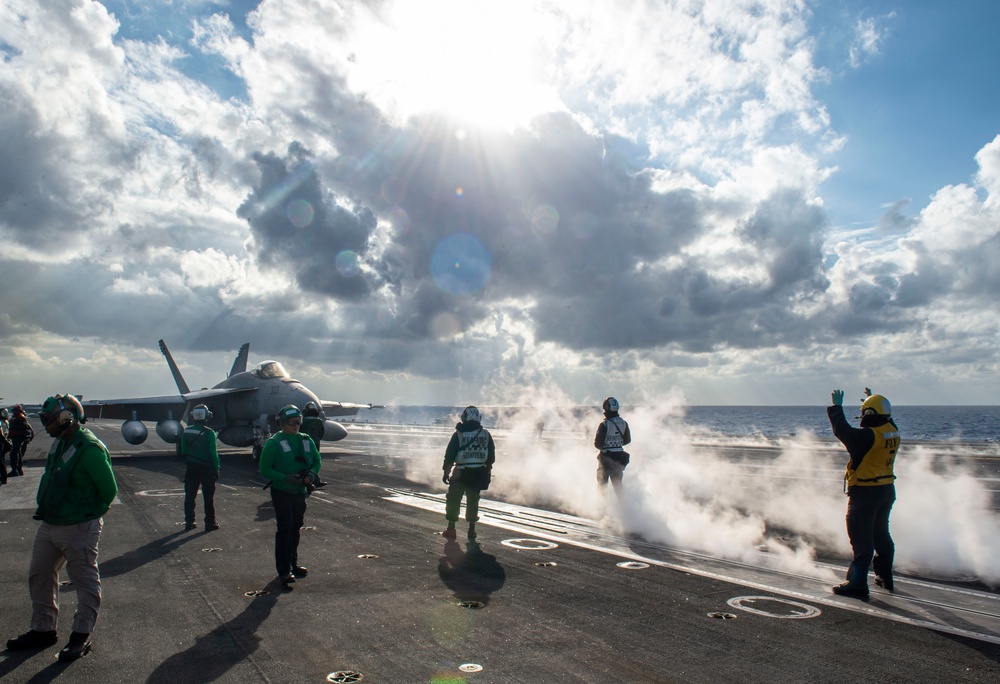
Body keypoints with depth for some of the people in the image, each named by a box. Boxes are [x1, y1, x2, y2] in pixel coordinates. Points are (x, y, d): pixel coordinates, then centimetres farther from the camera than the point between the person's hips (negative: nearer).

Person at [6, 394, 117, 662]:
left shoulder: (90, 449, -23)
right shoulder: (59, 443, 5)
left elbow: (109, 490, -18)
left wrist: (88, 516, -6)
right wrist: (46, 509, 14)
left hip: (78, 529, -10)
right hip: (49, 526, 10)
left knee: (85, 582, 5)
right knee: (39, 576, 19)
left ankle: (81, 637, 18)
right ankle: (43, 630, 35)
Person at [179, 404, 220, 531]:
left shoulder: (186, 431, -2)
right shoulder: (209, 433, -16)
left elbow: (183, 451, 4)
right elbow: (213, 453, -14)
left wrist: (189, 462, 17)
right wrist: (216, 468, -5)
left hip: (191, 468, 4)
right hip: (206, 468, -4)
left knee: (190, 496, 14)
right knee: (208, 497, 5)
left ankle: (189, 522, 19)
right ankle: (210, 523, 9)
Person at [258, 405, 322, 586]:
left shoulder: (306, 440, 5)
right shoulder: (274, 443, -10)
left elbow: (317, 460, 13)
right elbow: (264, 469, -11)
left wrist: (312, 473, -9)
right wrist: (286, 478, -22)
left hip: (300, 492, 6)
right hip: (281, 492, -6)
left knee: (296, 527, 15)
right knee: (285, 528, -11)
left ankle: (293, 564, 30)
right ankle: (283, 570, -6)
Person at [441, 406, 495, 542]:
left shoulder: (458, 434, -6)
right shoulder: (486, 434, 2)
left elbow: (449, 455, -6)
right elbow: (491, 456, 6)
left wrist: (446, 472, 1)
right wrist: (487, 472, 15)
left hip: (461, 473, -3)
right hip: (479, 473, 3)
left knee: (453, 500, 10)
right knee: (473, 501, 13)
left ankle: (451, 529, 13)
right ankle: (471, 531, 13)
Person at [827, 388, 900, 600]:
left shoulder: (868, 436, -24)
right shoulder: (892, 431, 1)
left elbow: (842, 431, -19)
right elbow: (882, 419, 22)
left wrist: (837, 407, -6)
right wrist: (872, 398, 35)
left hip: (865, 493, -8)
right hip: (887, 490, 9)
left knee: (862, 539, -5)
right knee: (881, 534, 21)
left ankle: (857, 584, -4)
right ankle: (885, 577, 32)